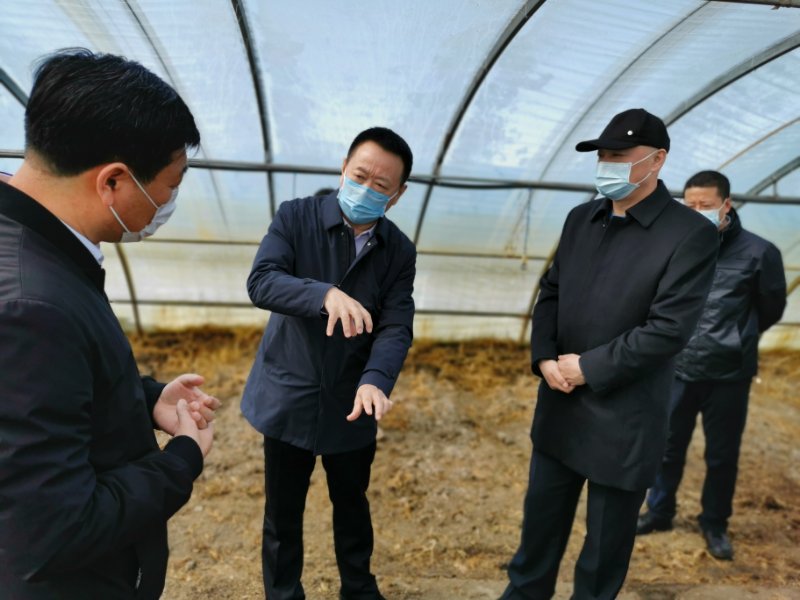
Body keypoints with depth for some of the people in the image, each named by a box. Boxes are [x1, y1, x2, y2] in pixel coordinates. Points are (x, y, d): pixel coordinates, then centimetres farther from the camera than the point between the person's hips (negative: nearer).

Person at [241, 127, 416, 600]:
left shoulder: (400, 251, -3)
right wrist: (326, 294, -41)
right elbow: (260, 281, -23)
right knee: (283, 512, 14)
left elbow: (396, 327, -11)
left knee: (352, 503, 22)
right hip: (289, 395, -2)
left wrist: (375, 381, -30)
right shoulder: (296, 216, -9)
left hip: (350, 403, 2)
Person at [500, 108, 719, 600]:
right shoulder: (581, 219, 6)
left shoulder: (692, 234, -13)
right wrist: (545, 358, -7)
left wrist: (587, 369, -16)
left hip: (623, 418, -5)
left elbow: (669, 329, -19)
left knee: (606, 539, 15)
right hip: (559, 405, 6)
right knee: (542, 516, 23)